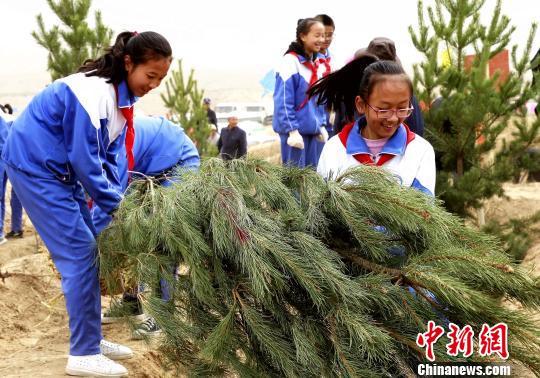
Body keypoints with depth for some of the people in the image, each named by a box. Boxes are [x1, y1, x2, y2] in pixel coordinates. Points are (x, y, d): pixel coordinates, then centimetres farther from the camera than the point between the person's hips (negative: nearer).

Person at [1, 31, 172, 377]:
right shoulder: (95, 92, -25)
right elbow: (85, 158, -24)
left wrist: (117, 199, -2)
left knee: (85, 249, 9)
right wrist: (115, 203, -16)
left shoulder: (122, 97, 5)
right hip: (35, 165, -10)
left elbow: (106, 157, 9)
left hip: (60, 168, 10)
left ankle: (90, 338, 18)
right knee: (79, 252, -11)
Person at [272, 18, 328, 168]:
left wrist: (321, 125, 12)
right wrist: (292, 130, -18)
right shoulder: (291, 61, -12)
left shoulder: (317, 64, 12)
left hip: (311, 128, 8)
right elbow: (283, 100, -16)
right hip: (295, 129, -8)